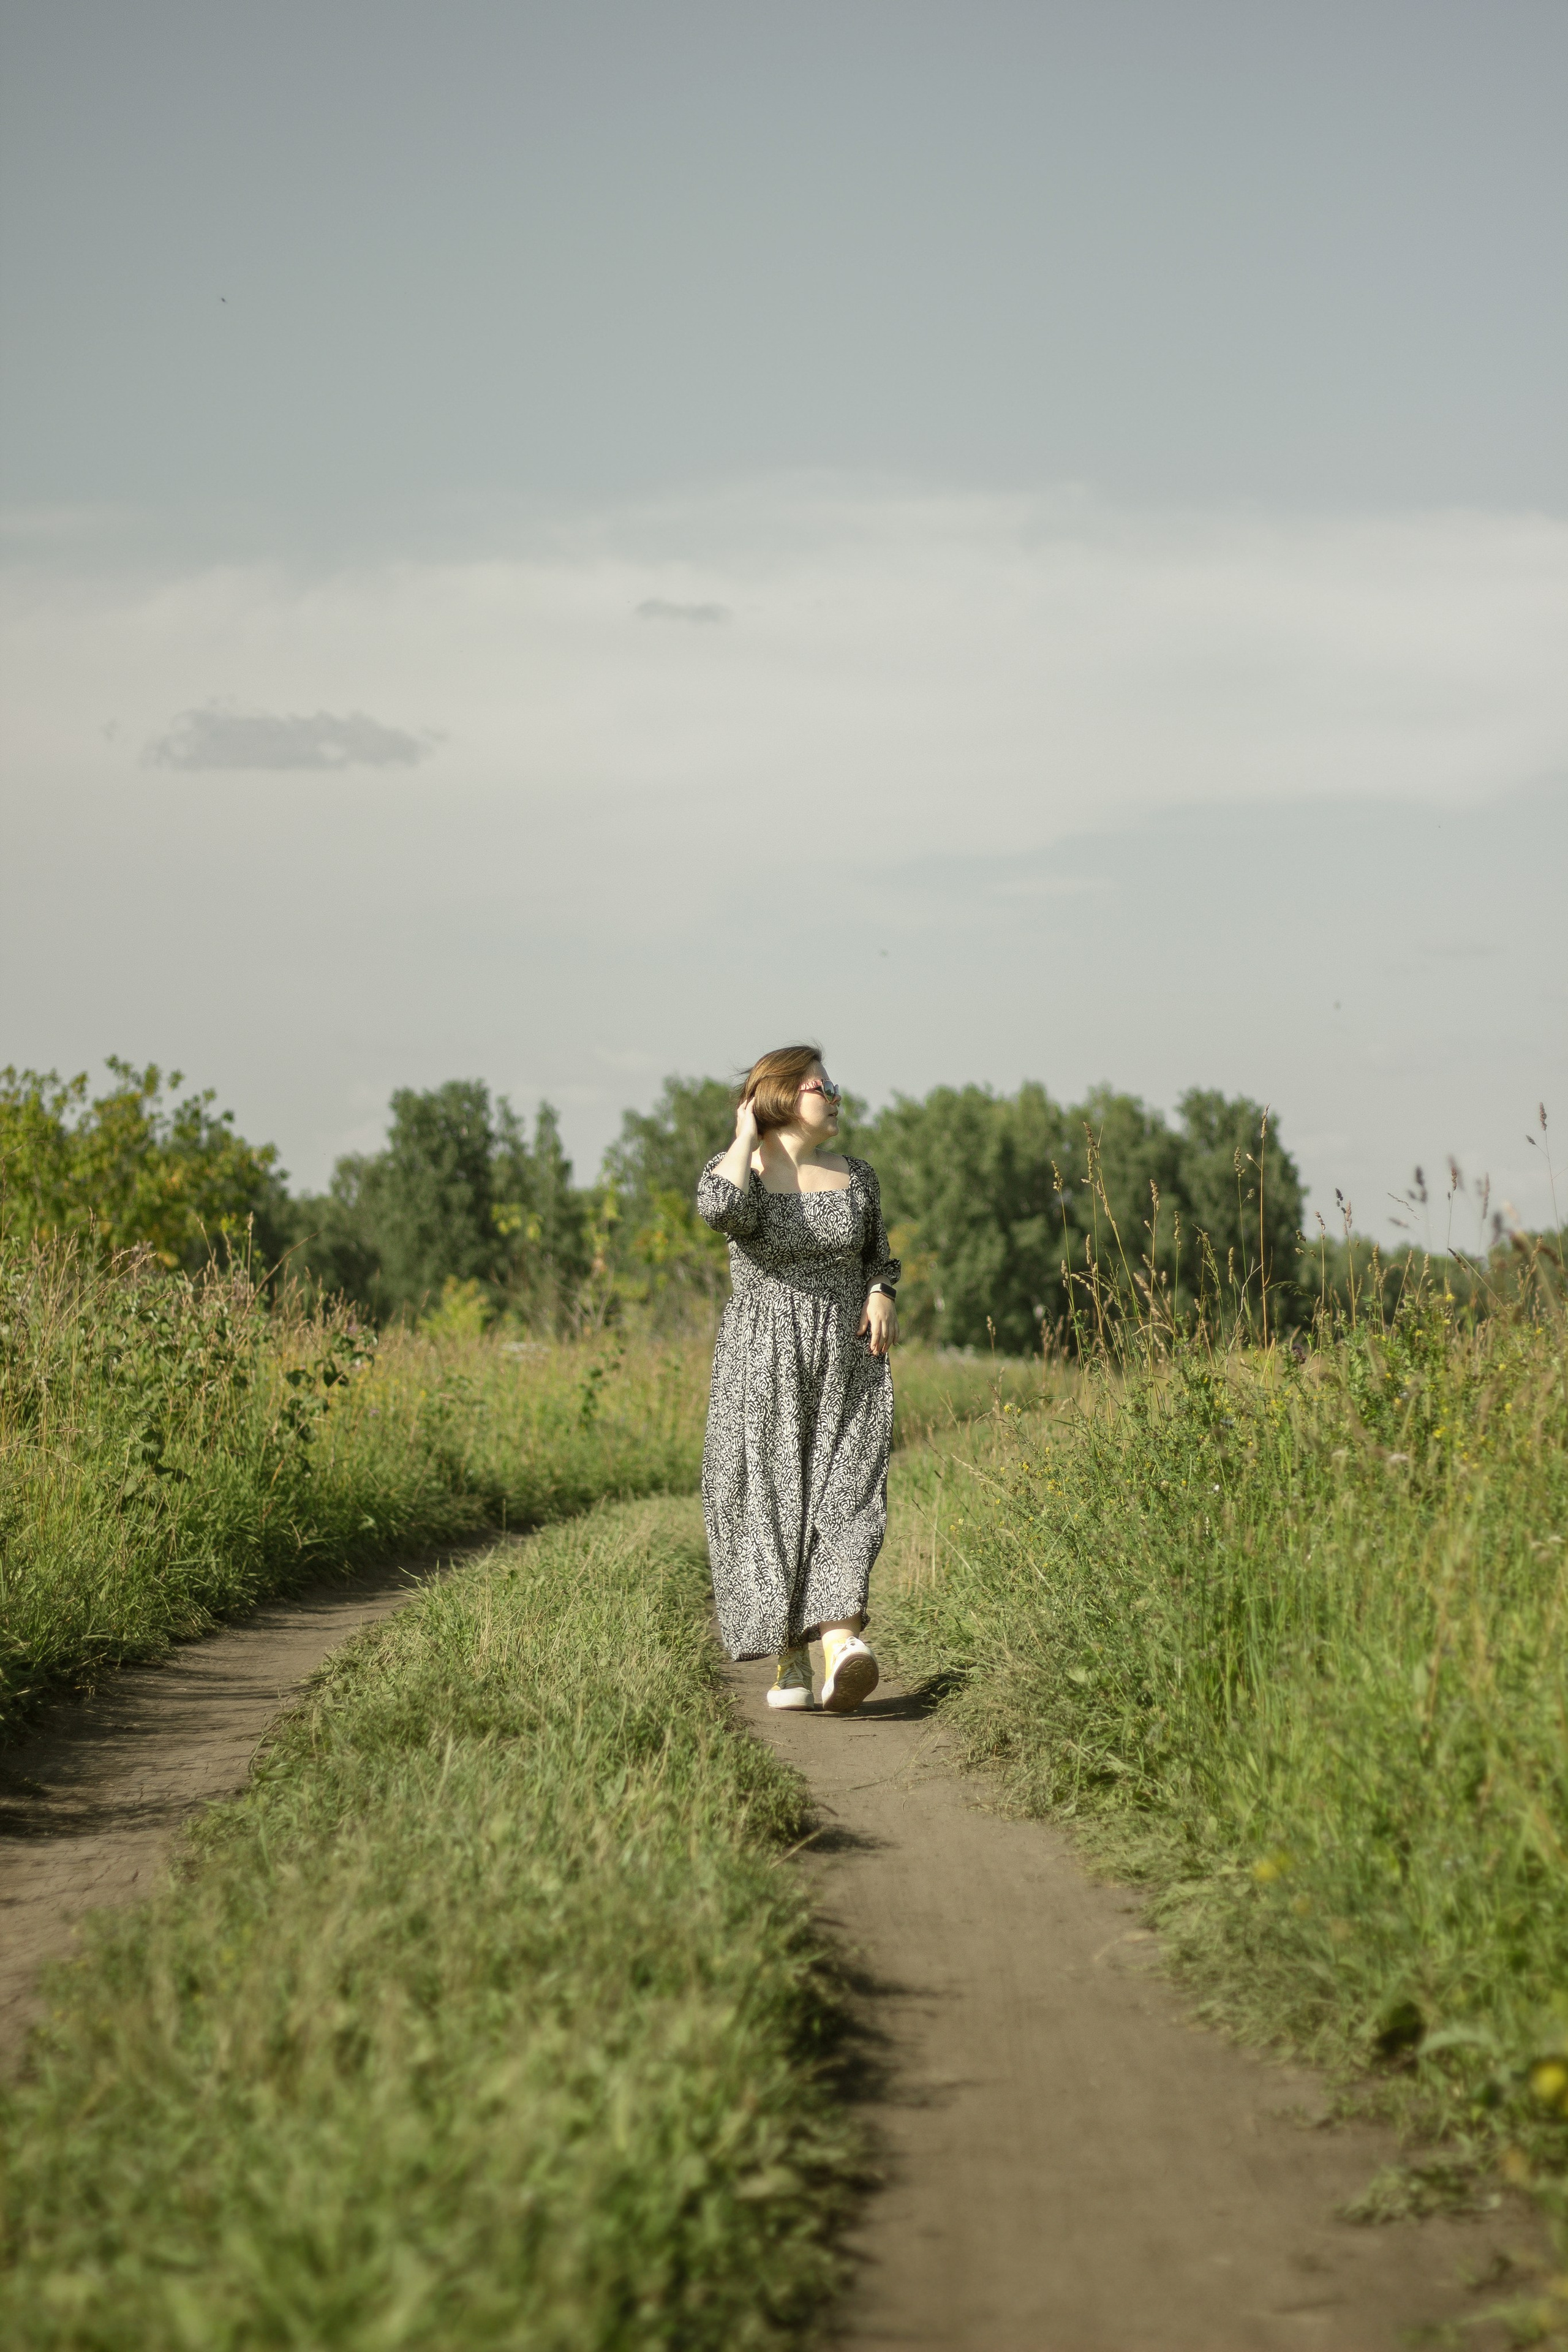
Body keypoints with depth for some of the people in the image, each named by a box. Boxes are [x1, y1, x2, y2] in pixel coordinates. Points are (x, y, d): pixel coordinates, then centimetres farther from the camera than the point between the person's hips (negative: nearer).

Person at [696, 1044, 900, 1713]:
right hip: (762, 1368, -2)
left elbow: (878, 1254, 21)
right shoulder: (735, 1169, -3)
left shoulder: (855, 1176, 8)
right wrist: (747, 1136, -13)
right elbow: (723, 1208, -28)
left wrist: (882, 1296, -1)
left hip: (846, 1365, 2)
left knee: (844, 1494, -13)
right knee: (770, 1503, -2)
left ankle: (842, 1643, -27)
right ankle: (790, 1661, 8)